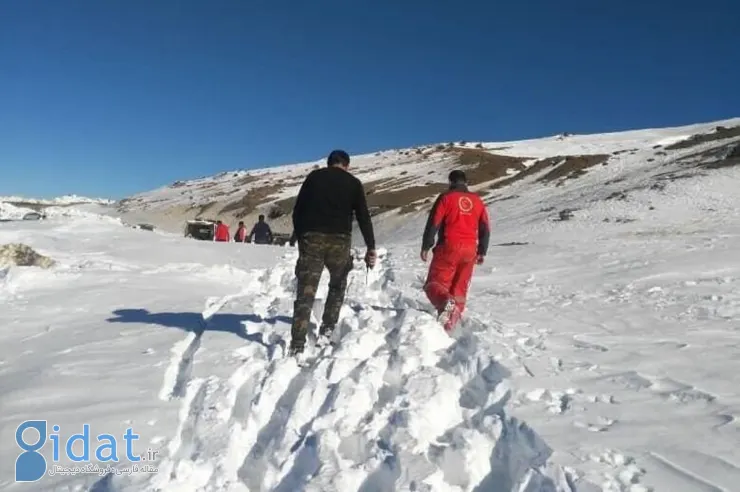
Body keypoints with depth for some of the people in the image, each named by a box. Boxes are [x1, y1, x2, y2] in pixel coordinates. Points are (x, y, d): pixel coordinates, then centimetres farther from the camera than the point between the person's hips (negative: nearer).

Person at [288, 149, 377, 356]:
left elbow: (297, 210, 10)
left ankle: (297, 344, -7)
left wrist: (300, 237, 17)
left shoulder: (314, 176, 13)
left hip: (311, 238, 1)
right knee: (338, 285, 23)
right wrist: (371, 247, 3)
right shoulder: (353, 183, 9)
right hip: (340, 240, 0)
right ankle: (327, 329, 20)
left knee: (306, 291, 0)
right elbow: (363, 217, 2)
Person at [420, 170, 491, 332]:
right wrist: (482, 251, 22)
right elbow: (485, 229, 15)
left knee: (434, 283, -1)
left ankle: (446, 302, -31)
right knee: (459, 289, 10)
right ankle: (450, 322, 7)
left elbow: (433, 223, -7)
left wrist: (426, 246, -1)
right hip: (470, 250, 5)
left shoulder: (446, 197, -1)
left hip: (449, 248, -4)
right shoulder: (477, 201, 13)